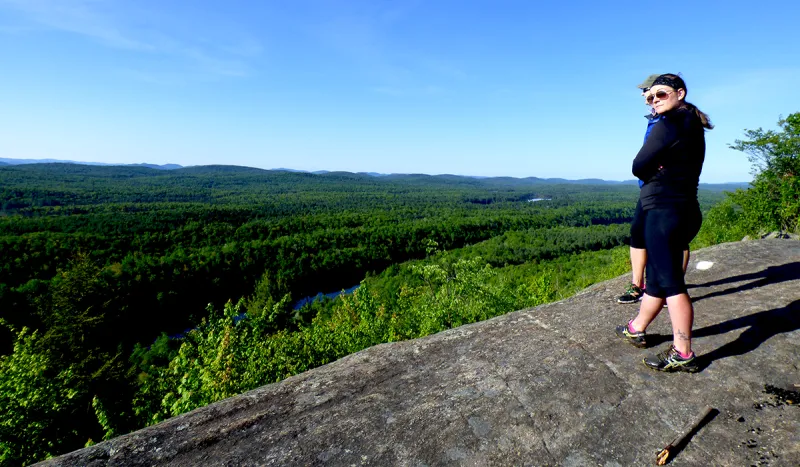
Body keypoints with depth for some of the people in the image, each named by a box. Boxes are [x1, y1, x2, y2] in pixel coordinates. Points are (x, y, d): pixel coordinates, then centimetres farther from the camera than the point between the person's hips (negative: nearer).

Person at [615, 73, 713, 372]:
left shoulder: (668, 125, -12)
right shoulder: (693, 126, 18)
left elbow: (639, 167, -11)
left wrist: (654, 173, 6)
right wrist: (660, 172, 4)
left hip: (664, 210, -10)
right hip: (685, 208, 10)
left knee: (671, 283, -7)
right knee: (656, 277, 17)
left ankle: (683, 354, 0)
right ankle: (636, 329, 31)